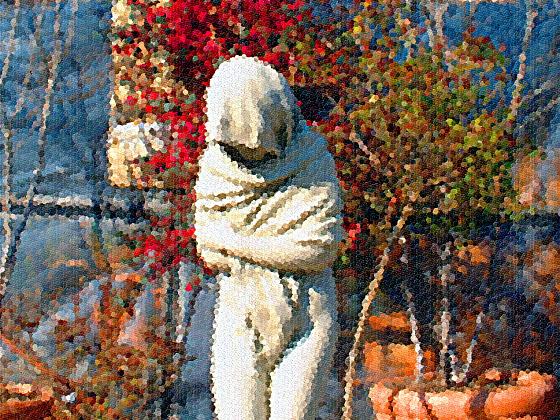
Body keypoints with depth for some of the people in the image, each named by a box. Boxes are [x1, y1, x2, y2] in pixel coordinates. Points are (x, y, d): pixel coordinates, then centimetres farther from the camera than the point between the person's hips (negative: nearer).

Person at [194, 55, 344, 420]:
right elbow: (209, 249, -1)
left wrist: (236, 242, -9)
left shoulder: (314, 163, -5)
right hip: (239, 316, 2)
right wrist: (286, 249, -10)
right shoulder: (216, 165, 2)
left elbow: (321, 246, -12)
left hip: (305, 319, -2)